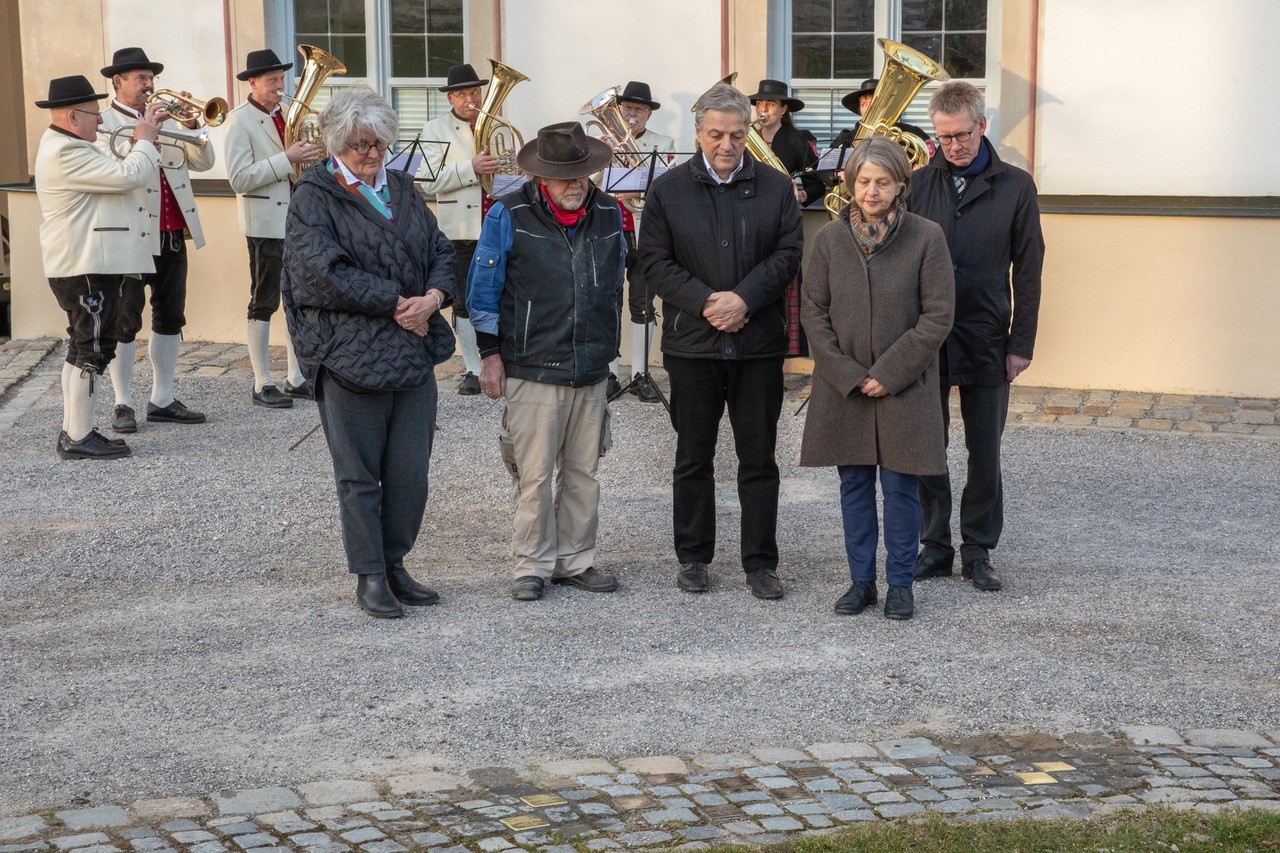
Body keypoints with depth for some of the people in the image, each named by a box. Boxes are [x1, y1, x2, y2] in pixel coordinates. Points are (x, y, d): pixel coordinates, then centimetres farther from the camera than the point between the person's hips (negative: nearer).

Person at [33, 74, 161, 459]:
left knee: (82, 348, 15)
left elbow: (114, 175, 20)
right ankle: (79, 438, -2)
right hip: (87, 268, -11)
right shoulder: (66, 154, -20)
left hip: (88, 265, 11)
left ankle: (72, 432, 22)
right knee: (93, 350, -6)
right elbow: (128, 177, -25)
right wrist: (145, 141, -9)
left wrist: (145, 139, 11)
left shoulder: (66, 147, 16)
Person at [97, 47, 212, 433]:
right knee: (125, 322, -1)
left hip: (172, 237, 6)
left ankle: (162, 401, 17)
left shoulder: (164, 119, 16)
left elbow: (203, 162, 10)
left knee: (170, 318, 9)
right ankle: (123, 405, 7)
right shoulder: (103, 123, -2)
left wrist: (191, 125, -4)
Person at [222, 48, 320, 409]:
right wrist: (287, 159, -22)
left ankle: (296, 379, 17)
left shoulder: (287, 114, 13)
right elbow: (240, 179, -18)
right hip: (266, 223, -7)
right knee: (264, 303, 0)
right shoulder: (239, 120, -8)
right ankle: (262, 384, 6)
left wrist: (310, 157, 1)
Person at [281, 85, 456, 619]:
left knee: (411, 470, 7)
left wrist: (433, 296, -9)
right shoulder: (313, 198, -3)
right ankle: (369, 576, 12)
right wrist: (397, 304, -14)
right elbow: (325, 272, -15)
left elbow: (441, 253, 13)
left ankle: (394, 564, 21)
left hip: (414, 352, 5)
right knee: (359, 474, 2)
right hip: (350, 352, -5)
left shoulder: (403, 191, 16)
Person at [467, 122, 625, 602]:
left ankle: (575, 561, 20)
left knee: (583, 472, 9)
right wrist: (490, 354, -2)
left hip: (592, 369, 4)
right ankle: (533, 566, 8)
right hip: (532, 369, -4)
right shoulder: (509, 216, -5)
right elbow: (483, 289, 0)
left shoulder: (608, 213, 8)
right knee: (535, 474, -3)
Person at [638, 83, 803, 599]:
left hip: (759, 344, 0)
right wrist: (705, 302, -14)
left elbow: (789, 253, 0)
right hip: (692, 344, 0)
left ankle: (761, 562, 13)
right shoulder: (668, 190, 3)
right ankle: (693, 557, 21)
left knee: (759, 458, 5)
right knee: (693, 456, 9)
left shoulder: (775, 187, 6)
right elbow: (655, 261, -2)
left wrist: (744, 298, -14)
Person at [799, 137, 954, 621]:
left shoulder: (926, 238, -7)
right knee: (854, 485, 9)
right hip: (843, 386, 3)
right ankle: (861, 581, 20)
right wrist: (846, 373, -8)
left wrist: (889, 373, -11)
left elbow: (938, 314, -7)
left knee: (900, 486, 3)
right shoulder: (830, 238, 1)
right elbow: (813, 310, 2)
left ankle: (900, 584, 15)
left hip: (904, 387, -2)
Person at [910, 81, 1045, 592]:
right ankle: (934, 546, 19)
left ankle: (979, 550, 18)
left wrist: (1021, 343, -3)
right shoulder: (918, 184, 2)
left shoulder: (1015, 186, 0)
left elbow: (1027, 271, 1)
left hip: (986, 340, -1)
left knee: (984, 453, 6)